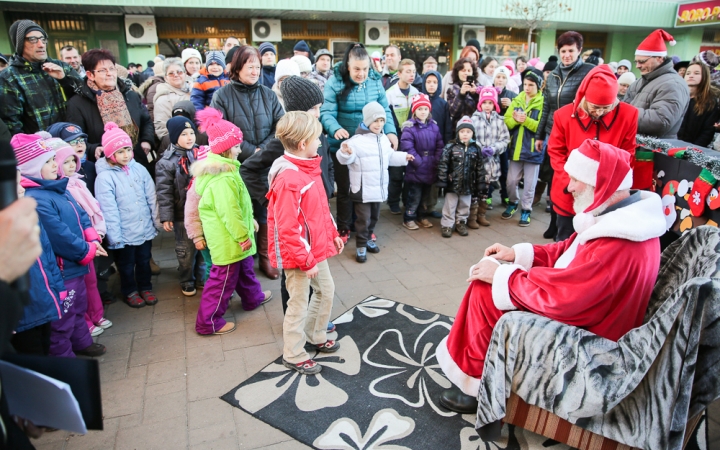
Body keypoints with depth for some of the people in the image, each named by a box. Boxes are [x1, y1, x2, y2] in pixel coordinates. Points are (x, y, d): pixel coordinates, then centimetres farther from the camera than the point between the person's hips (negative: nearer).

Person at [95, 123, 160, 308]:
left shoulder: (139, 169, -2)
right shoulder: (104, 177, -15)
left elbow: (152, 198, 3)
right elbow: (108, 211, -16)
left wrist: (158, 221, 4)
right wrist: (115, 236, -16)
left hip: (145, 229, 4)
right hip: (124, 234, -3)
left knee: (144, 261, 21)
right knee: (126, 265, 17)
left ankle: (145, 288, 42)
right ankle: (130, 292, 38)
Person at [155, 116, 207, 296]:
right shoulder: (167, 162, -11)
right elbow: (164, 192, -11)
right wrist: (166, 217, -13)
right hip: (183, 214, -4)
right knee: (186, 250, 11)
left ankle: (202, 278, 35)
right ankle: (187, 282, 30)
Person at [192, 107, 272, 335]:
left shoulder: (222, 168, 7)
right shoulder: (222, 178, -28)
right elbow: (230, 212, -28)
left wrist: (249, 222, 21)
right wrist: (243, 236, -19)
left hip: (231, 236, 10)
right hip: (228, 238, -10)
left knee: (244, 266, 27)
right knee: (224, 278, 2)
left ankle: (253, 297, 49)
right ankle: (208, 322, 16)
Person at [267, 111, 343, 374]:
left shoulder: (309, 167, 4)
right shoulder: (288, 179, -27)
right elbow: (288, 229, -26)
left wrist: (333, 234, 16)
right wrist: (306, 261, -20)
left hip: (317, 248, 9)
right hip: (299, 255, -9)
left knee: (326, 291, 22)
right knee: (299, 304, 7)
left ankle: (315, 336, 44)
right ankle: (293, 356, 28)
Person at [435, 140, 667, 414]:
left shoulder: (616, 247, -32)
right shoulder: (624, 216, 0)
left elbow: (556, 295, -31)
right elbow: (571, 250, 10)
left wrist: (501, 275, -19)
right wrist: (518, 253, 1)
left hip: (583, 334, -9)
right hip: (584, 308, 10)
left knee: (484, 291, -11)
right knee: (490, 275, 5)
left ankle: (473, 383, 8)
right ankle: (471, 364, 17)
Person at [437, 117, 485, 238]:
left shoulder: (476, 149, 2)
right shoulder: (450, 147, -9)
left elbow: (480, 168, 6)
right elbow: (443, 165, -10)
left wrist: (481, 185, 5)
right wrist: (442, 181, -13)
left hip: (468, 185, 4)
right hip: (452, 184, -3)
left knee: (464, 206, 15)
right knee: (450, 206, 5)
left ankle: (461, 223, 31)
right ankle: (447, 225, 16)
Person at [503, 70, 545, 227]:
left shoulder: (543, 103, -7)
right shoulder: (517, 100, 7)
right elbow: (506, 122, 3)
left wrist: (526, 120, -24)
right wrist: (515, 119, -16)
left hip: (533, 150, -4)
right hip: (516, 148, 4)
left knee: (529, 184, 6)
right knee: (511, 180, 10)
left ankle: (526, 210, 21)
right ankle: (513, 203, 34)